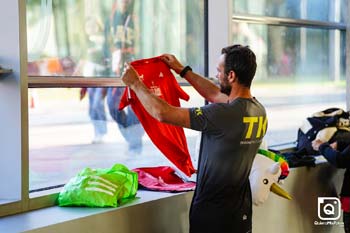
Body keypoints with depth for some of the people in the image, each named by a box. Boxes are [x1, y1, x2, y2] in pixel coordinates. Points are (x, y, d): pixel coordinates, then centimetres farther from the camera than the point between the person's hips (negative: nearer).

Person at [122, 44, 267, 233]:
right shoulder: (259, 111, 0)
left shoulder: (224, 113, -25)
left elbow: (163, 113, -22)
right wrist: (182, 70, 26)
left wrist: (135, 83, -7)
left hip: (213, 212, -7)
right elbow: (215, 94, 18)